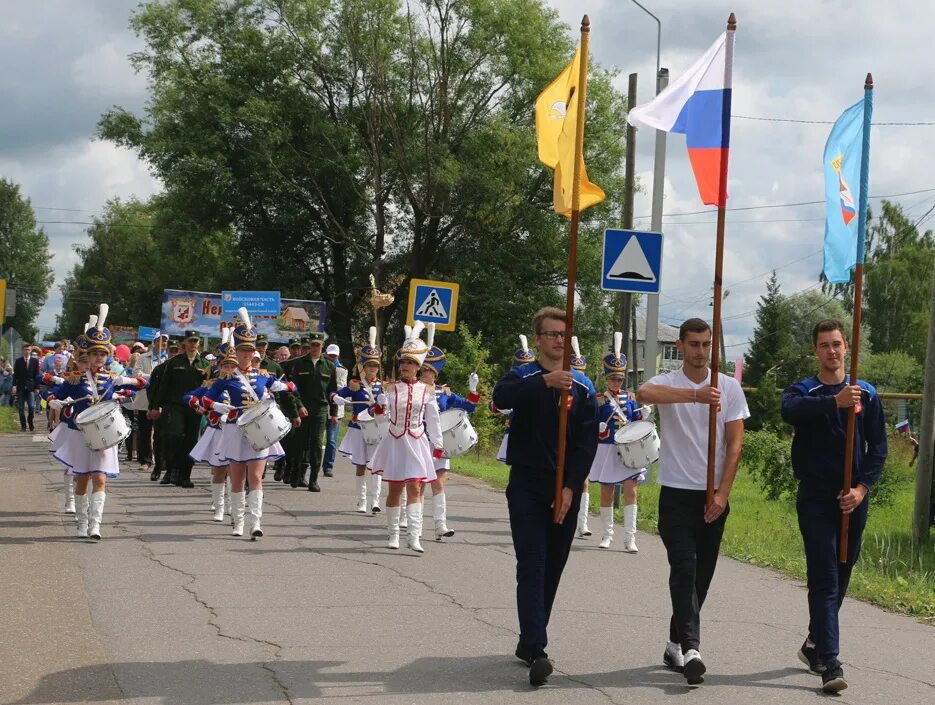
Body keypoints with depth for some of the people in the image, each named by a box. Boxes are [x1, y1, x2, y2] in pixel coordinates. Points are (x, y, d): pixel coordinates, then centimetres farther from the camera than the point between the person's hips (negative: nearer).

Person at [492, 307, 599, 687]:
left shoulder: (583, 385, 7)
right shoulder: (522, 377, 0)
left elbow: (588, 441, 1)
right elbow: (500, 398, -25)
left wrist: (571, 486, -11)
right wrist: (545, 381, -40)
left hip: (565, 491, 3)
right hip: (527, 488, -3)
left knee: (552, 570, 9)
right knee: (532, 568, -11)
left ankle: (529, 642, 21)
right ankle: (536, 651, -19)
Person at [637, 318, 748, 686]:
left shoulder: (730, 387, 3)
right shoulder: (667, 383, -4)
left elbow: (735, 444, 1)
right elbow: (645, 393, -30)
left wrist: (722, 493, -8)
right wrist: (696, 395, -44)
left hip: (714, 496, 3)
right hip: (677, 493, -3)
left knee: (702, 574, 9)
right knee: (684, 568, -14)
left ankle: (676, 643, 22)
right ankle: (690, 648, -21)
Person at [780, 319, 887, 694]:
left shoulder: (866, 393, 8)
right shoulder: (803, 392, 0)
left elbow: (878, 446, 6)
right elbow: (790, 411, -25)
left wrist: (862, 487, -8)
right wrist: (834, 401, -41)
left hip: (854, 499, 3)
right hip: (816, 498, -3)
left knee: (840, 578, 12)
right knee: (824, 579, -9)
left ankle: (815, 644, 30)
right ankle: (829, 663, -14)